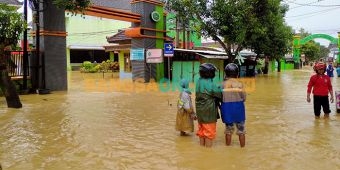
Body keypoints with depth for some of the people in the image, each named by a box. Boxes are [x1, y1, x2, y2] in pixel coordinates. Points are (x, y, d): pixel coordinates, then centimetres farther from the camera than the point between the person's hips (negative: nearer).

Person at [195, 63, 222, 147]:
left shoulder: (199, 81, -1)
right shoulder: (211, 84, -22)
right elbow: (219, 94, -14)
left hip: (200, 109, 7)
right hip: (209, 110, -7)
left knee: (201, 128, 20)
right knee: (209, 130, 6)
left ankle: (202, 144, 32)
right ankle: (208, 145, 14)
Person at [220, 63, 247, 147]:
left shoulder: (223, 84, -10)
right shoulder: (240, 84, -11)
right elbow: (244, 98, -6)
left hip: (227, 109, 1)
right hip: (238, 108, -1)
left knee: (228, 129, 17)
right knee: (241, 129, 15)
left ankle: (228, 146, 27)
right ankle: (242, 146, 23)